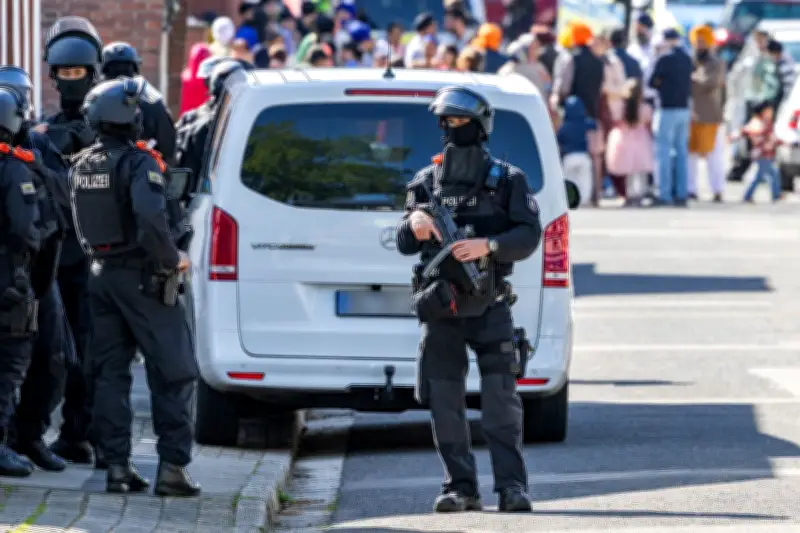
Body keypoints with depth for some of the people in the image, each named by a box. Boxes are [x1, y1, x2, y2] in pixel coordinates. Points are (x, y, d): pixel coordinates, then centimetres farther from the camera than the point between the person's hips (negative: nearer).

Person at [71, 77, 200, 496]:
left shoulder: (82, 165, 8)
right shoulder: (138, 163, -16)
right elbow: (152, 220, -28)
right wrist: (172, 259, -16)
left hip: (102, 275, 7)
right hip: (142, 280, -7)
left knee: (110, 374, 11)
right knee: (172, 374, 0)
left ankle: (116, 465, 8)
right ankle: (172, 467, -5)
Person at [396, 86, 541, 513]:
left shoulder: (507, 180, 6)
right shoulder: (426, 182, 15)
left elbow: (529, 236, -4)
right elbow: (403, 245, 11)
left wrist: (489, 245, -21)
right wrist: (413, 224, -12)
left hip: (489, 306, -3)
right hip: (439, 309, 3)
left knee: (501, 399, -11)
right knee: (445, 403, 1)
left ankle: (511, 486, -12)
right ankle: (460, 488, 6)